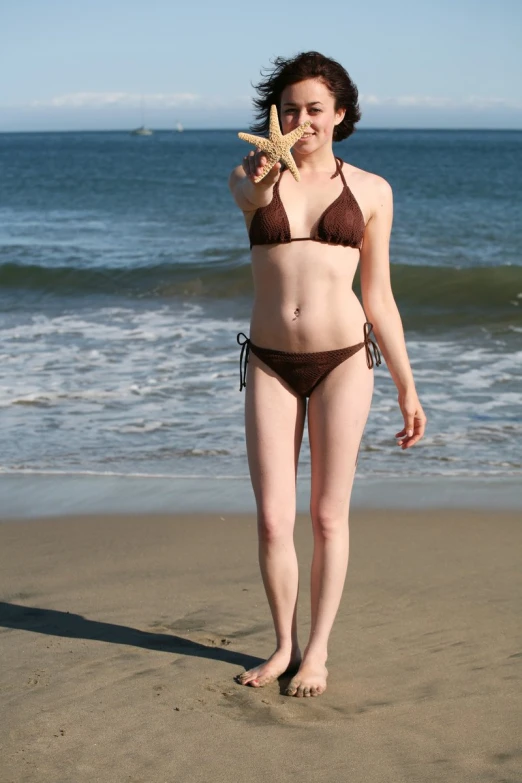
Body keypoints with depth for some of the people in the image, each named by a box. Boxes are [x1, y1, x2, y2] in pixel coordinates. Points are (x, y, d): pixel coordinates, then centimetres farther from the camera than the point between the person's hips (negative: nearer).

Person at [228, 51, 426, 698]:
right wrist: (263, 176, -49)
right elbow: (256, 199, -24)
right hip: (269, 364, 1)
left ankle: (317, 651, 20)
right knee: (272, 521, 2)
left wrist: (406, 388, 5)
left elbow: (378, 298, 7)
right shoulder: (248, 178, 3)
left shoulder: (371, 190, 3)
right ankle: (284, 645, 23)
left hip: (342, 360, -1)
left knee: (327, 518, 5)